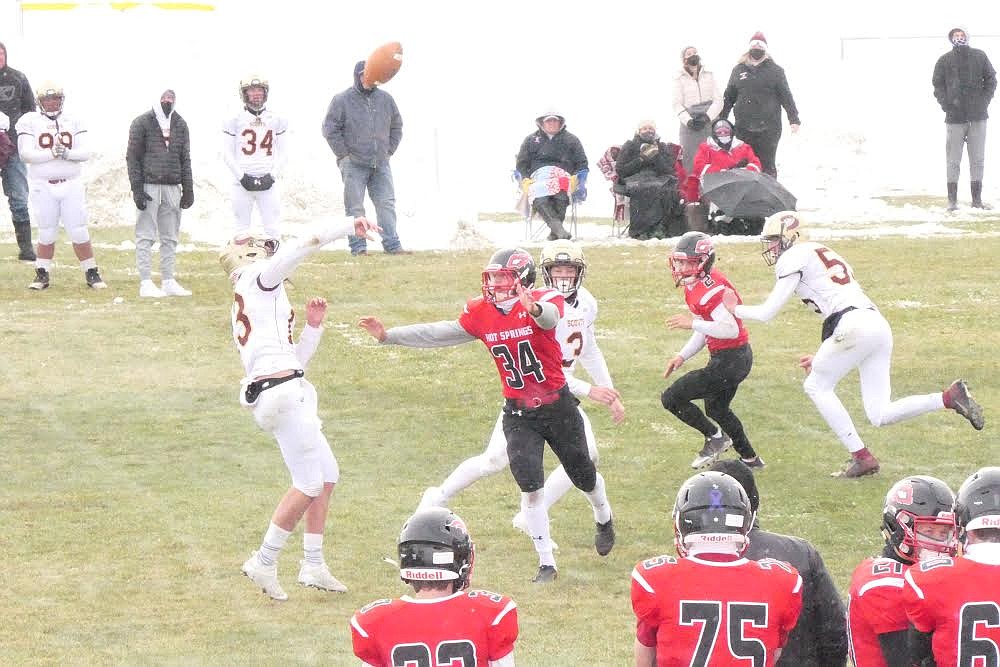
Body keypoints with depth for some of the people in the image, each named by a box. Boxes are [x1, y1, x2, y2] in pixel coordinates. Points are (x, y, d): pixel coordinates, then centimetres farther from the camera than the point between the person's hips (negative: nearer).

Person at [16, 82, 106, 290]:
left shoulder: (74, 122, 7)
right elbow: (26, 154, -11)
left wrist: (66, 153, -19)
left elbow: (86, 152, -2)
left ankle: (91, 274, 9)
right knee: (47, 235, 3)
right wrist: (53, 153, -18)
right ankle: (42, 276, 16)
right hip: (43, 186, -1)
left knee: (79, 233, 0)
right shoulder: (29, 122, 0)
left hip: (71, 185, 1)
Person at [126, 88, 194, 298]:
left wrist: (188, 190, 10)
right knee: (146, 236, -4)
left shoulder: (180, 125, 12)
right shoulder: (142, 123, -3)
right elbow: (132, 157, -4)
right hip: (149, 185, -5)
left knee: (170, 237, 8)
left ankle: (168, 281, 13)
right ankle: (146, 283, -4)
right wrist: (137, 189, -10)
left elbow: (185, 160, 16)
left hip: (172, 187, 5)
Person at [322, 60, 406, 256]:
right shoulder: (342, 100, -3)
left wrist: (389, 151, 10)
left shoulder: (385, 99, 9)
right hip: (354, 164, -4)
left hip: (380, 164, 4)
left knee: (386, 204, 0)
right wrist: (344, 154, -7)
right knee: (355, 207, -3)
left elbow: (396, 127, 21)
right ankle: (358, 246, -1)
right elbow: (330, 128, -4)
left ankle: (392, 245, 1)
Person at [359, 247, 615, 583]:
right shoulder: (481, 312, -6)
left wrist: (535, 309, -70)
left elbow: (550, 316, -44)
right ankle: (546, 562, 2)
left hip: (558, 407, -2)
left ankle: (604, 518, 49)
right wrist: (388, 335, 2)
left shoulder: (544, 301, -20)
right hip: (518, 414, 2)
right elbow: (442, 334, 4)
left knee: (583, 476, 15)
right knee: (530, 486, -10)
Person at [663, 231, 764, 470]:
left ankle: (715, 437, 9)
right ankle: (750, 458, 45)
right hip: (738, 358, 11)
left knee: (671, 398, -6)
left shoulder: (710, 288, -24)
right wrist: (682, 356, 8)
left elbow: (731, 330, -31)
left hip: (730, 359, -11)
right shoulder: (694, 286, 8)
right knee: (716, 408, 32)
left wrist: (692, 323, -32)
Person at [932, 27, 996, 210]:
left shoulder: (979, 57, 6)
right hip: (955, 118, -2)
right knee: (953, 161, -1)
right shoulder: (944, 61, 3)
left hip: (978, 117, 2)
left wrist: (984, 101, -3)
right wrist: (946, 105, -10)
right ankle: (952, 200, 3)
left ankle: (977, 199, 10)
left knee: (978, 159, 4)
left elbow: (991, 80, 9)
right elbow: (938, 85, 4)